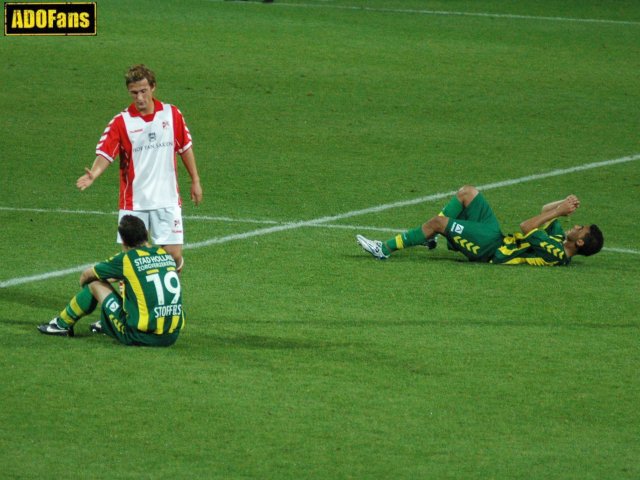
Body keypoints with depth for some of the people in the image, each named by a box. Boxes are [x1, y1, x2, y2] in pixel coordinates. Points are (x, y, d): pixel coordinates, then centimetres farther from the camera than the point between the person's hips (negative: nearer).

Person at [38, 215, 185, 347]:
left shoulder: (126, 259, -6)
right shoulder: (166, 255, 8)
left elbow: (87, 275, 11)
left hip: (139, 336, -5)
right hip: (171, 337, 5)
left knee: (95, 283, 10)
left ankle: (62, 324, 29)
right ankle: (104, 325, 50)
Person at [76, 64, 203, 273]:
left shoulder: (171, 114, 2)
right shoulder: (121, 122, -6)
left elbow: (185, 147, 13)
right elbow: (105, 153, -15)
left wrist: (195, 180, 15)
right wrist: (93, 174, -35)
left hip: (167, 200, 1)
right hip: (133, 202, -1)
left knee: (174, 255, -3)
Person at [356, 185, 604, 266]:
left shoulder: (556, 255, -22)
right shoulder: (559, 239, 6)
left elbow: (526, 228, -28)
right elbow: (545, 211, 19)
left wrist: (558, 210, -20)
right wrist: (564, 204, -1)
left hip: (491, 249, -10)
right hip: (498, 237, 10)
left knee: (438, 221, -17)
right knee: (467, 192, 9)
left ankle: (385, 249, -4)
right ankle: (433, 236, 15)